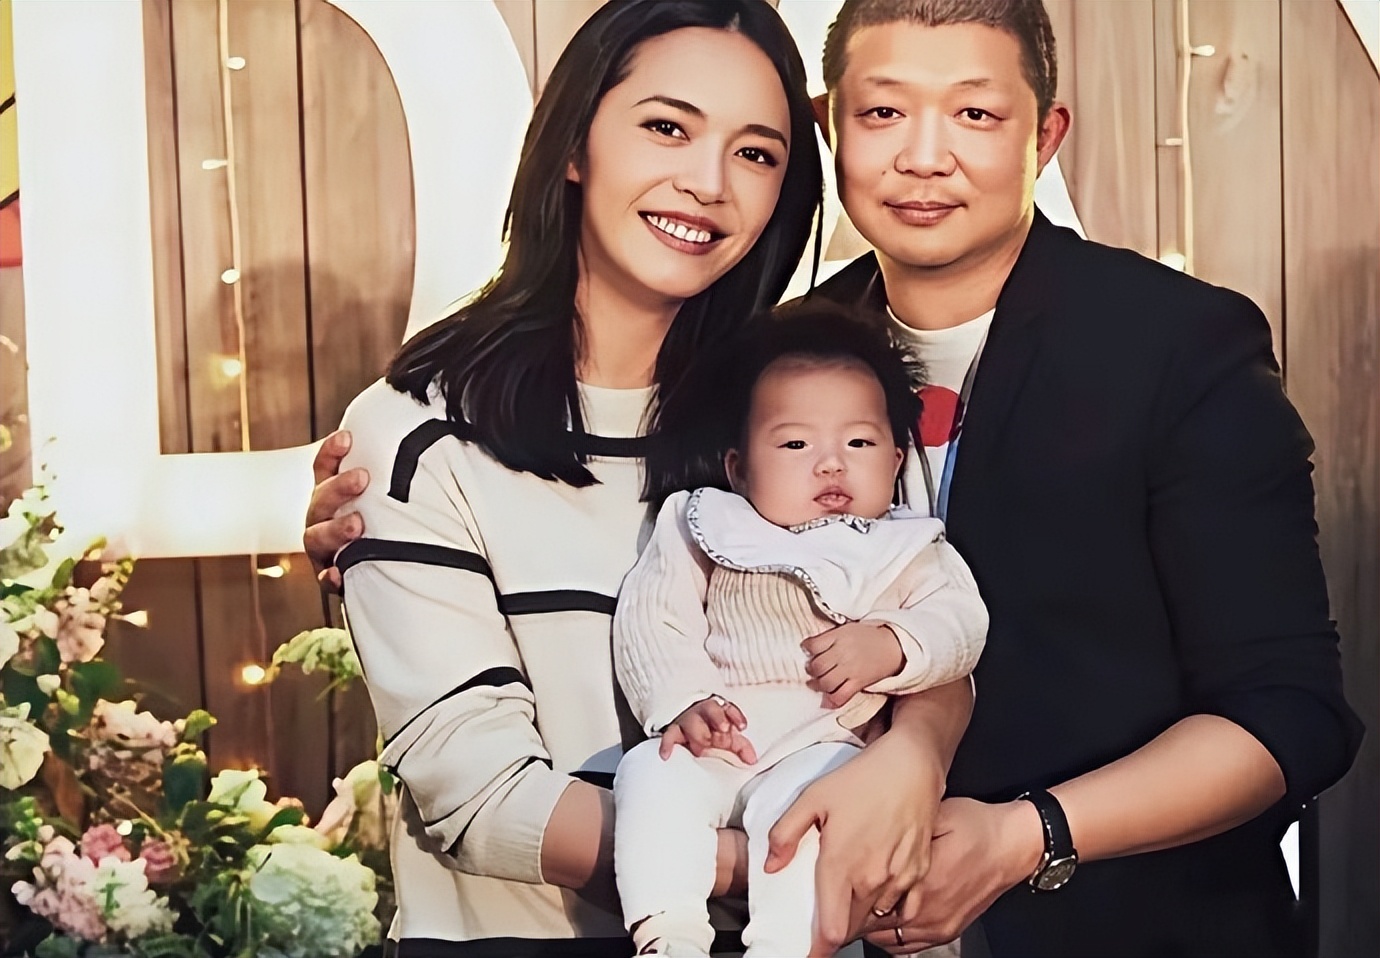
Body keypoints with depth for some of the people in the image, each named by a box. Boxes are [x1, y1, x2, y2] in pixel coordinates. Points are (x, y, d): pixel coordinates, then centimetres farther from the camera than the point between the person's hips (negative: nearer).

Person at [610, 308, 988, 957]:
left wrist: (888, 646, -18)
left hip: (821, 742, -1)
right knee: (651, 772, -28)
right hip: (709, 741, 2)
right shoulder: (705, 531, 11)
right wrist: (681, 701, -13)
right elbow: (649, 616, 4)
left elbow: (960, 622, 2)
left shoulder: (906, 552, 14)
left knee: (803, 799, -33)